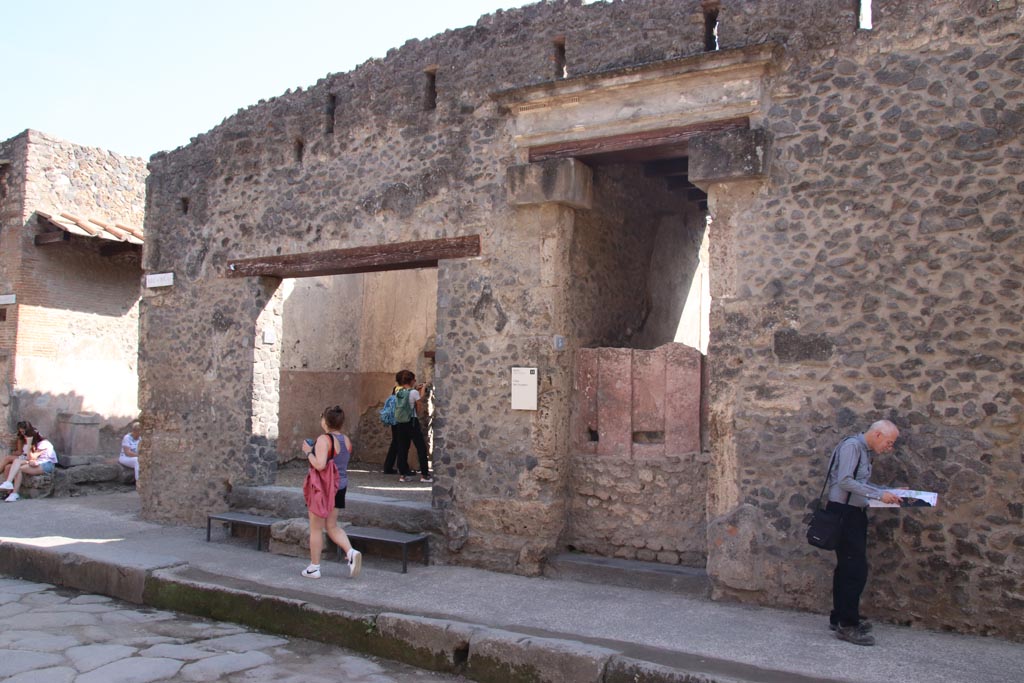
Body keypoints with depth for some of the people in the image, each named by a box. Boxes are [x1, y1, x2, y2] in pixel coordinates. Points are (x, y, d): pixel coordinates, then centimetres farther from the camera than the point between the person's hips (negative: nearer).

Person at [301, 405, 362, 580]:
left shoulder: (323, 440, -19)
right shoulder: (346, 440, 5)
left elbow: (319, 465, -27)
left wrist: (308, 452, -11)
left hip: (323, 488, -7)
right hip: (340, 487, 7)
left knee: (316, 529, 7)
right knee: (332, 526, 17)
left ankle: (314, 568, 16)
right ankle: (351, 552, -3)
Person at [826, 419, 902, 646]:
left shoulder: (865, 451, 15)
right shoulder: (852, 446, -14)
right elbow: (845, 481, -23)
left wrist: (890, 492, 10)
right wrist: (878, 495, -22)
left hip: (854, 513, 10)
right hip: (844, 512, -10)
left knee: (847, 568, 14)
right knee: (856, 569, -9)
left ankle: (839, 618, 23)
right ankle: (847, 625, -3)